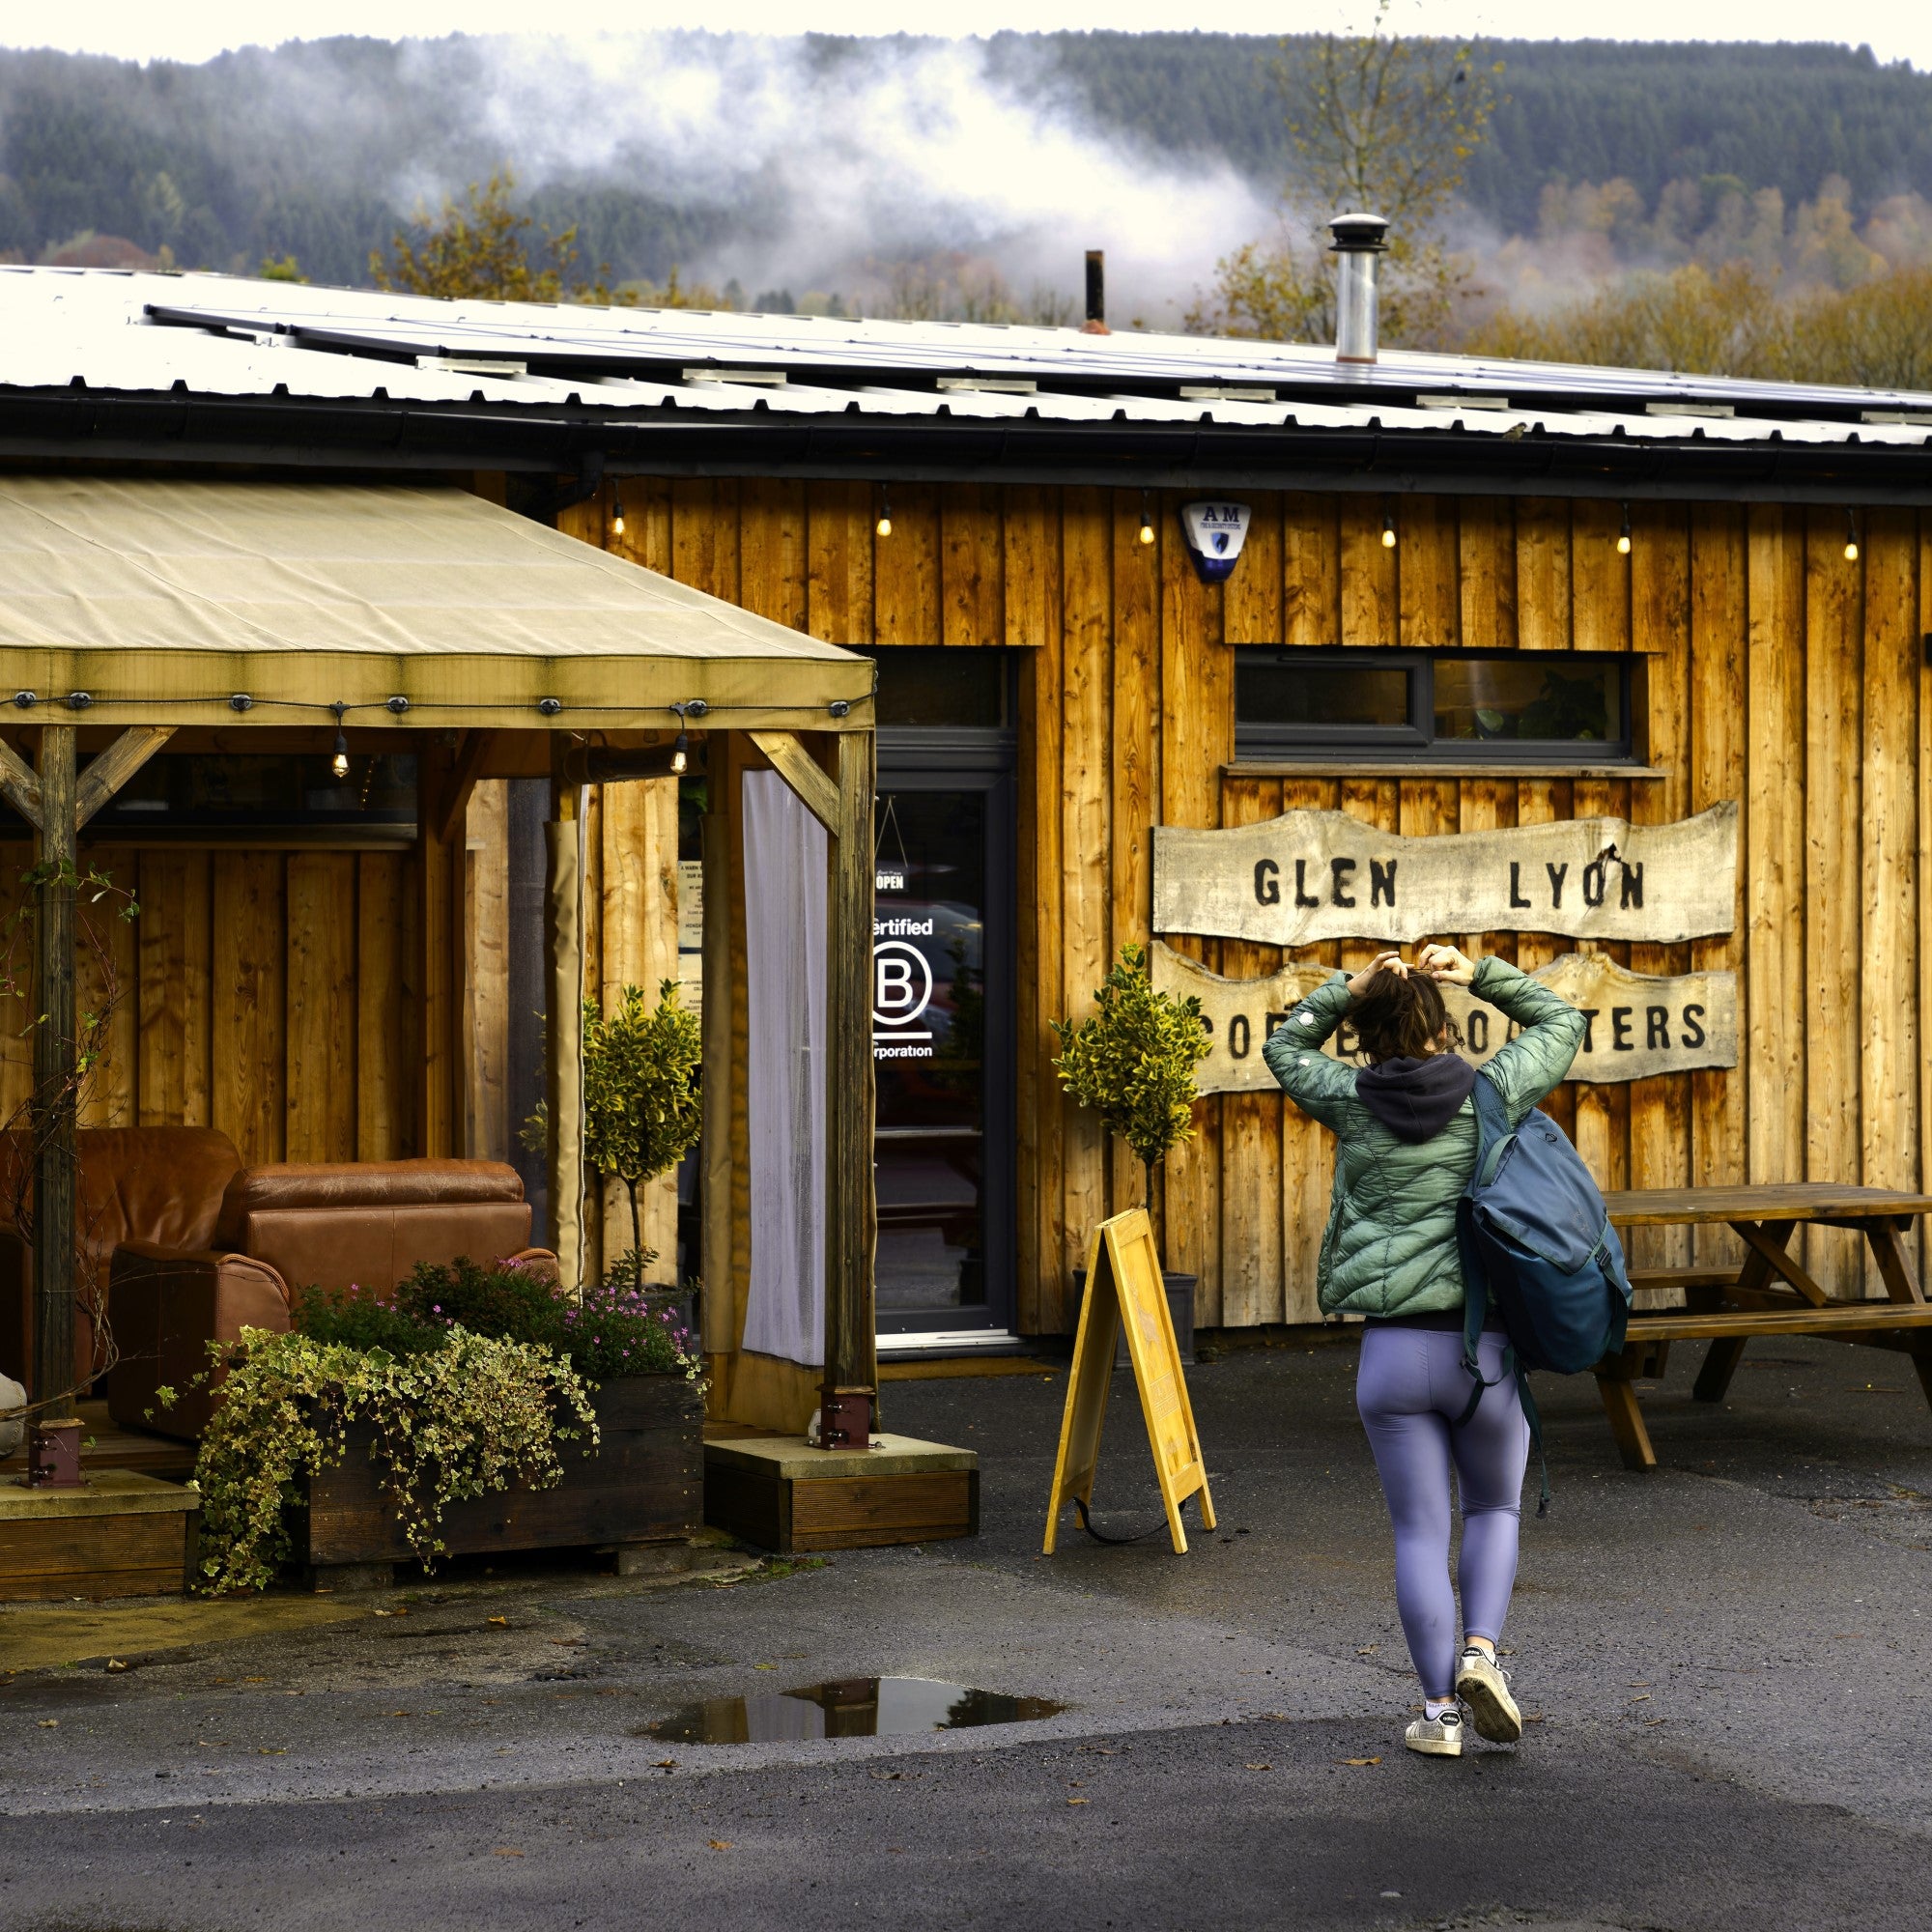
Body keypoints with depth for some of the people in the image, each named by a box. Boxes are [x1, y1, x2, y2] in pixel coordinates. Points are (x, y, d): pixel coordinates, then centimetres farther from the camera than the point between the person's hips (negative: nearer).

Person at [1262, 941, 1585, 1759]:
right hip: (1485, 1348, 0)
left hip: (1394, 1350, 0)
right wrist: (1481, 974, 9)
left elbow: (1286, 1048, 21)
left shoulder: (1352, 1103, 0)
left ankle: (1440, 1711, 5)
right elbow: (1559, 1023, 17)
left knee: (1420, 1533, 7)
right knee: (1495, 1510, 21)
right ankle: (1480, 1650, -1)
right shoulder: (1491, 1094, -1)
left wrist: (1348, 988, 9)